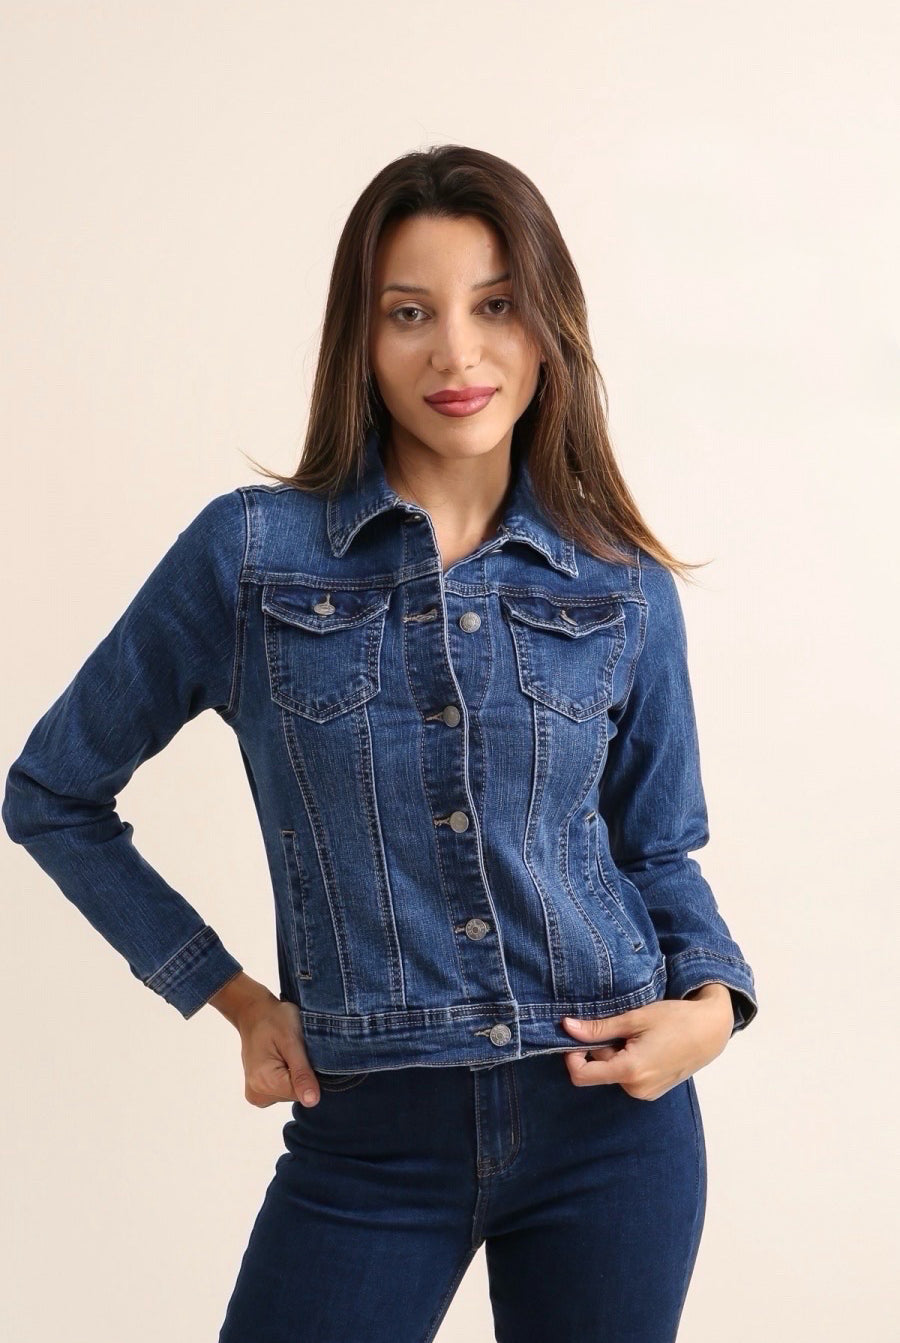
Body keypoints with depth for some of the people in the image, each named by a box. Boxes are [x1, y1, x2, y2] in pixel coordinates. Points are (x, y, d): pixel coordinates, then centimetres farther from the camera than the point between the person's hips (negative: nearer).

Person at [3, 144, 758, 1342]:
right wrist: (231, 994, 2)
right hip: (373, 1139, -2)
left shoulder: (624, 588, 2)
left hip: (612, 1118, 2)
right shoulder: (249, 552, -5)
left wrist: (712, 997, -5)